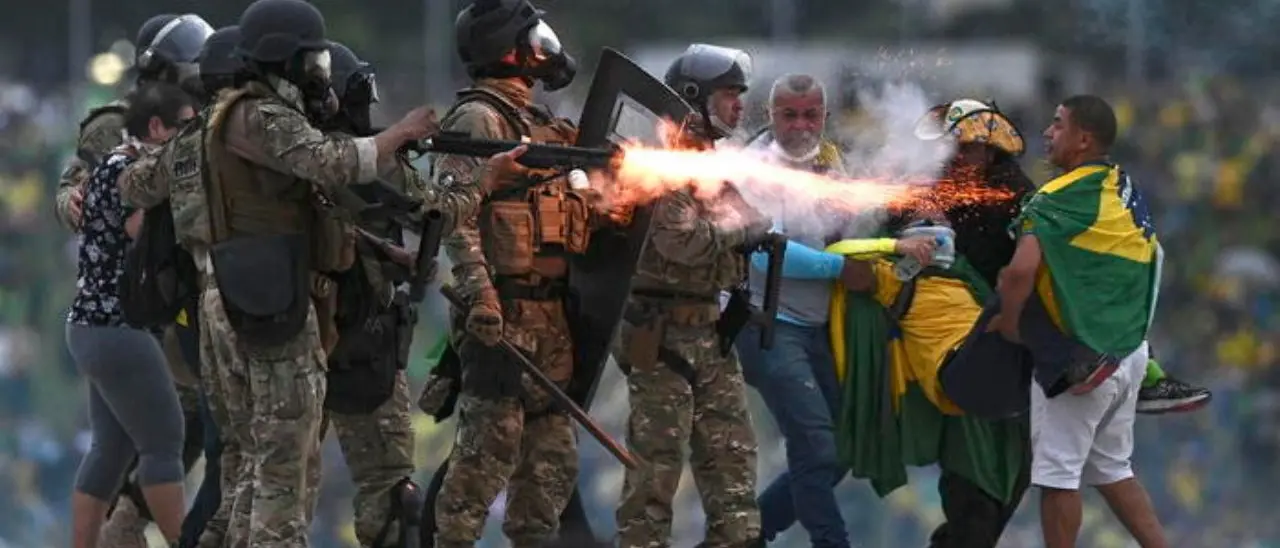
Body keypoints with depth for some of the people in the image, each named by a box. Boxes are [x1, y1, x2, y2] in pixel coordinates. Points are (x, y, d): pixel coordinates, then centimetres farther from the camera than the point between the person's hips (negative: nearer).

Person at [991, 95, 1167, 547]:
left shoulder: (1058, 199, -17)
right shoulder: (1125, 191, 9)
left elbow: (1022, 270, -28)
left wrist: (1009, 321, -12)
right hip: (1129, 352, 8)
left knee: (1058, 474, 1)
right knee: (1112, 469, 19)